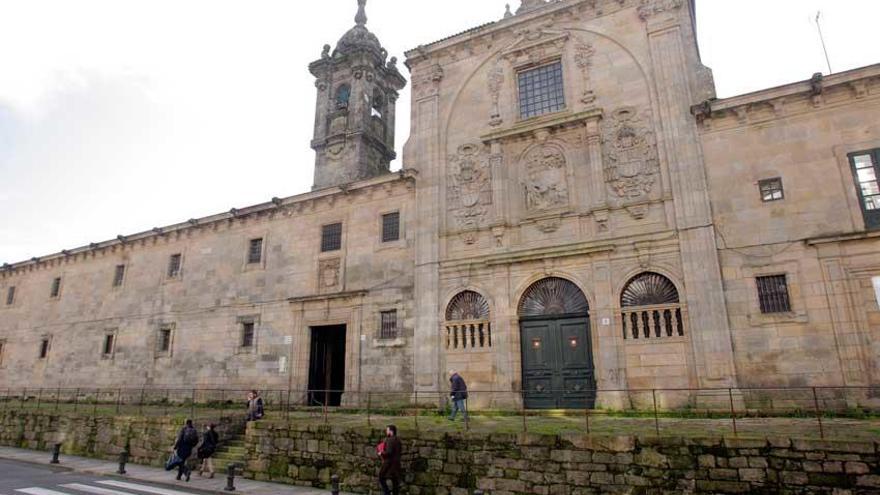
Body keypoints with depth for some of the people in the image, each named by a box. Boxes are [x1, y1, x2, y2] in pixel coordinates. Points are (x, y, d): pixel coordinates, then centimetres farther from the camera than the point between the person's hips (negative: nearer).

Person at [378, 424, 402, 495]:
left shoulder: (390, 440, -18)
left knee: (382, 478, 3)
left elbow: (388, 452, -24)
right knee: (395, 480, 12)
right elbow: (401, 452, 15)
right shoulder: (398, 440, 10)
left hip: (389, 463, -8)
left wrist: (381, 453, -9)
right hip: (396, 463, 9)